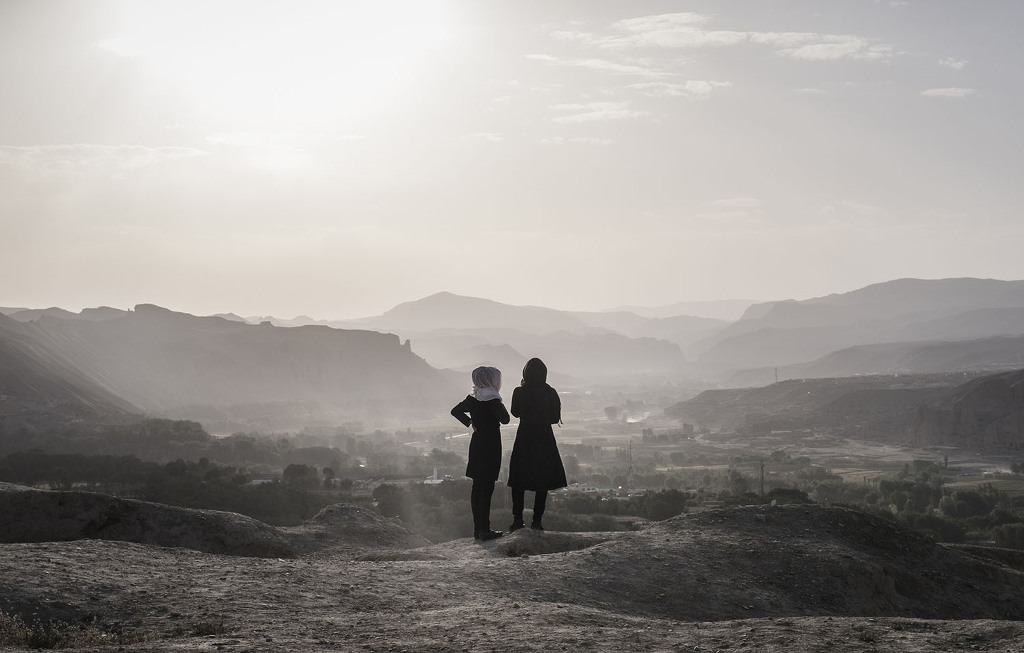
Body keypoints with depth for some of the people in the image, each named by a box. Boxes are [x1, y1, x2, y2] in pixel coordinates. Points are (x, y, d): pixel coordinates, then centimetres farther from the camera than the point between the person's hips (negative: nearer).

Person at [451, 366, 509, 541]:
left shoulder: (473, 398, 6)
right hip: (491, 446, -7)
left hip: (476, 444, 7)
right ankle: (484, 529, -7)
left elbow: (455, 411, 15)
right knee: (487, 488, -6)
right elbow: (505, 419, -14)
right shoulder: (492, 400, -15)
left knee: (477, 487, 11)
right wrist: (500, 404, -3)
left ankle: (477, 528, 14)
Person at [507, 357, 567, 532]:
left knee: (518, 481, 10)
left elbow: (515, 412, 7)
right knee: (543, 481, 8)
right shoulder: (550, 393, -6)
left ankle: (517, 518, 5)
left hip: (524, 439, -1)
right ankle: (537, 520, 4)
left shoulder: (519, 392, -9)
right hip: (545, 439, 1)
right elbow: (556, 417, -1)